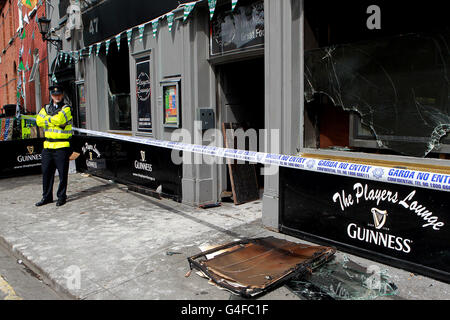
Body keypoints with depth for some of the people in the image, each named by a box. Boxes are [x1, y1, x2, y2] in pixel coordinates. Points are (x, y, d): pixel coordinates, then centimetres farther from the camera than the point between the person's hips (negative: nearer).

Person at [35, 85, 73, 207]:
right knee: (46, 172, 9)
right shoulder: (46, 108, 16)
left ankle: (62, 196, 12)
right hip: (48, 146, 5)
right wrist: (54, 121, -11)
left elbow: (58, 119, -19)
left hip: (62, 146, -5)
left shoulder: (66, 109, -1)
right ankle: (47, 197, 21)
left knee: (62, 173, 0)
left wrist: (47, 119, -4)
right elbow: (39, 121, -1)